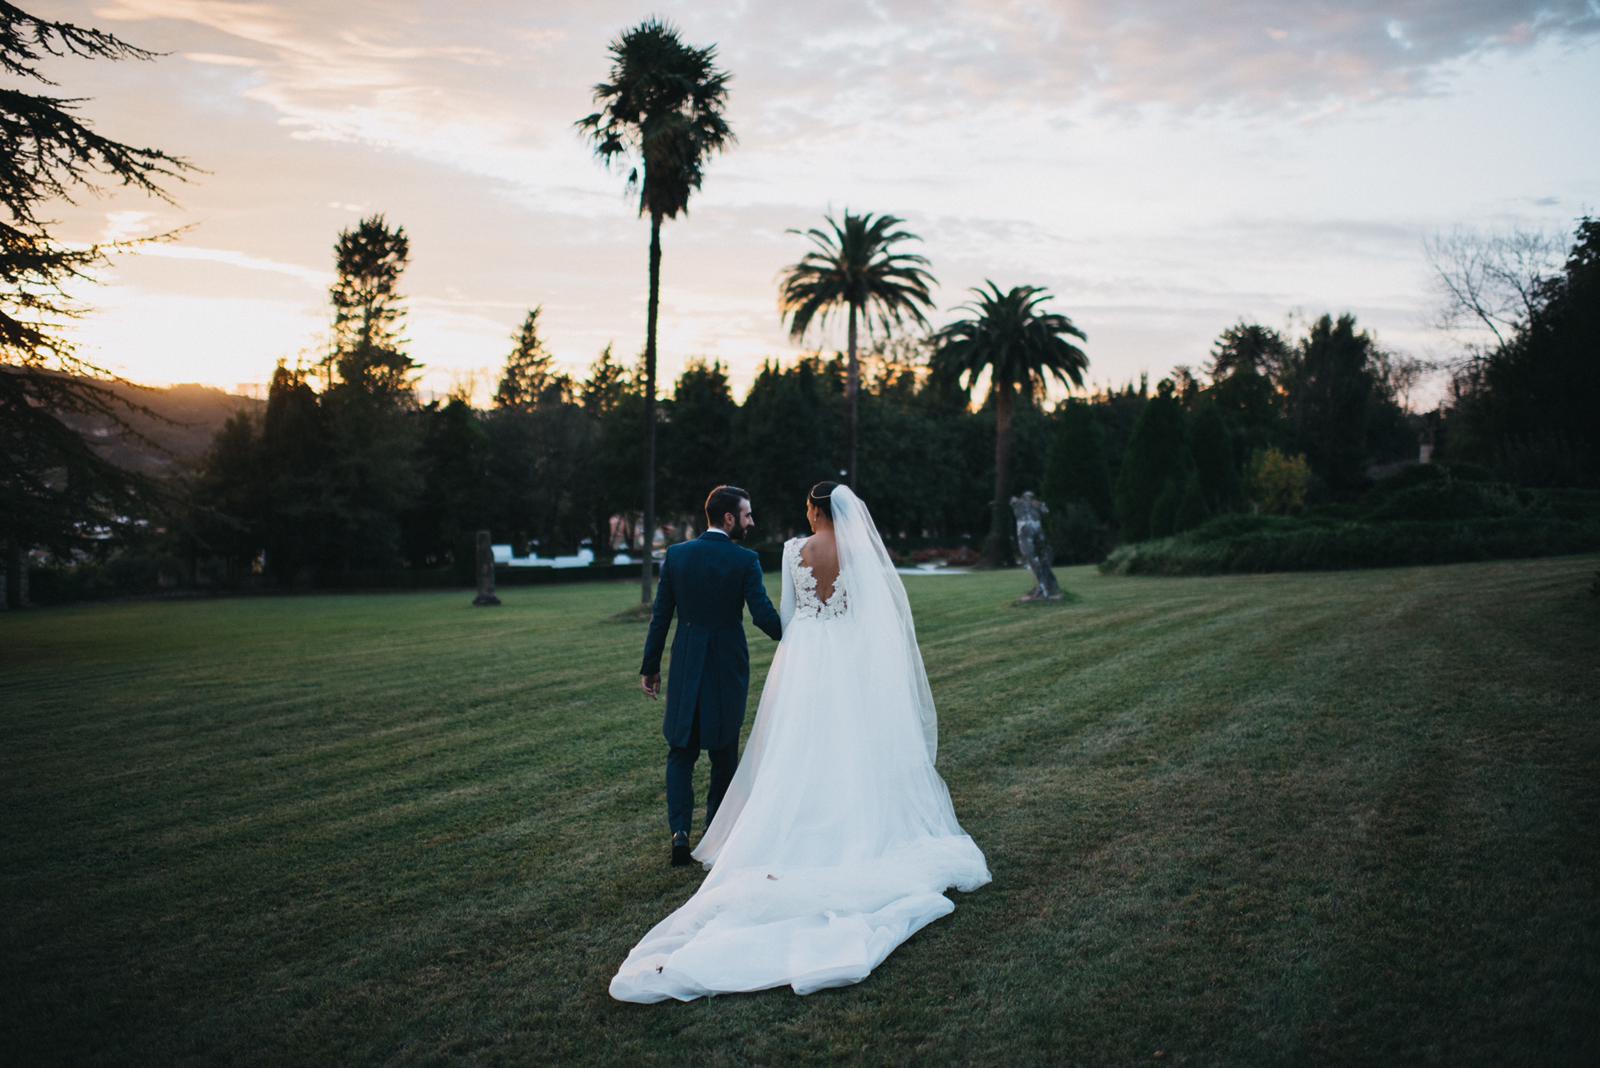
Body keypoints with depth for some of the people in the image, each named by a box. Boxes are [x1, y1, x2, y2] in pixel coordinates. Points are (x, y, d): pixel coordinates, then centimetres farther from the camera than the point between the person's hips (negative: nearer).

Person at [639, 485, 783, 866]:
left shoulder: (676, 554, -2)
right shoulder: (745, 560, -11)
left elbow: (660, 615, 1)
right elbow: (763, 615, -15)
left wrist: (650, 667, 8)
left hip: (686, 666, 2)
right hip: (728, 667, -2)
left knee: (681, 751, 10)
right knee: (724, 752, 14)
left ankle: (680, 831, -4)